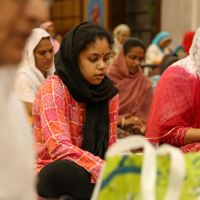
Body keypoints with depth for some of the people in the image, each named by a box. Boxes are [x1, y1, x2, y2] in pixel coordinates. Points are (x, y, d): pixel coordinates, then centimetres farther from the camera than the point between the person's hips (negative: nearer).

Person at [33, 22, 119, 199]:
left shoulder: (110, 93, 6)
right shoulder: (53, 88, -13)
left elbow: (110, 149, 4)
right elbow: (59, 147, -27)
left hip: (90, 179, 4)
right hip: (51, 176, -3)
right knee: (66, 171, -40)